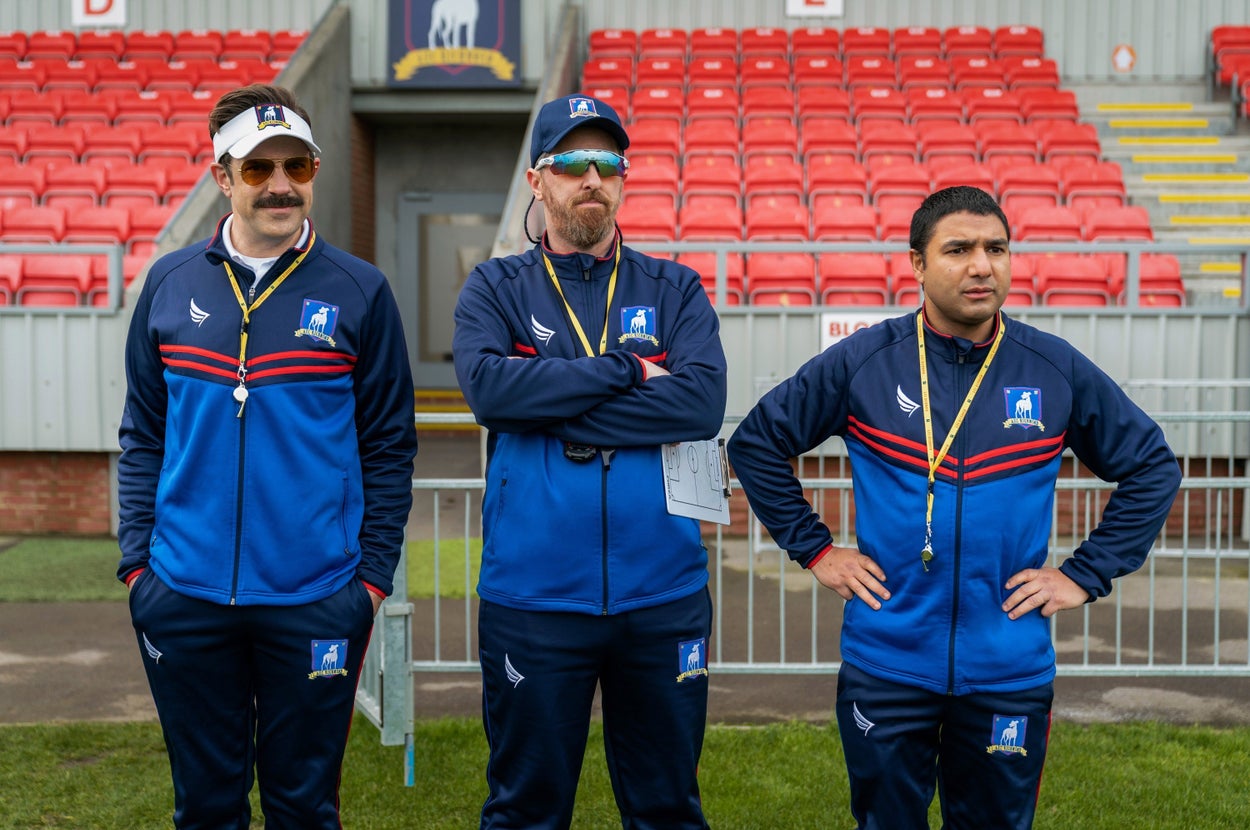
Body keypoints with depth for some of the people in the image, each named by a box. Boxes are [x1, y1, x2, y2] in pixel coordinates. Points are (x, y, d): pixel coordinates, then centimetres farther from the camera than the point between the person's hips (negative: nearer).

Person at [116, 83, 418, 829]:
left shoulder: (359, 291, -2)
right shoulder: (170, 285, 4)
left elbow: (389, 447, 1)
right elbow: (144, 437, 9)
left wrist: (375, 573, -3)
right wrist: (136, 558, 3)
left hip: (316, 600, -2)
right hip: (183, 598, 2)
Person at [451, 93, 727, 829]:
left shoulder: (675, 291, 6)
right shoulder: (496, 288, 4)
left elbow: (703, 401, -12)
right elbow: (487, 385, -16)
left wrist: (551, 403, -14)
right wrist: (624, 370, -13)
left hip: (663, 595, 1)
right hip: (533, 596, -1)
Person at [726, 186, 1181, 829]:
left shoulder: (1058, 371, 0)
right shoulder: (861, 363, -4)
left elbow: (1152, 468, 10)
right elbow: (755, 443, 5)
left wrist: (1086, 573, 2)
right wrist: (813, 548, 0)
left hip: (1010, 672, 1)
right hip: (885, 662, -1)